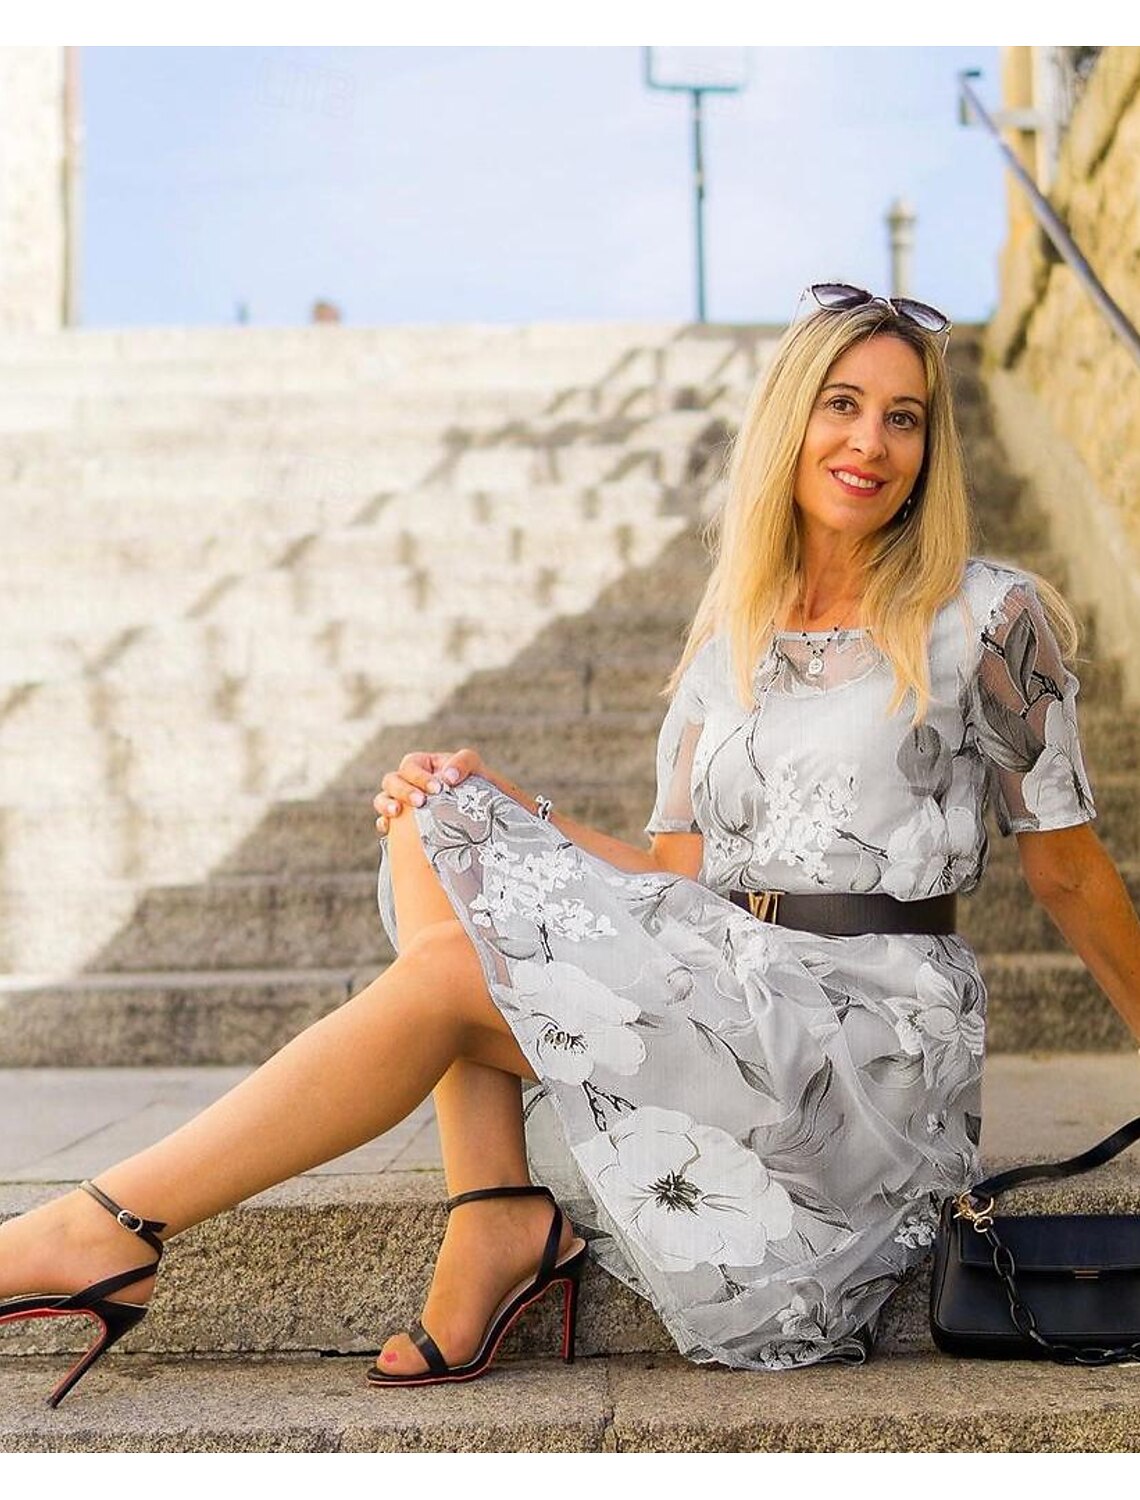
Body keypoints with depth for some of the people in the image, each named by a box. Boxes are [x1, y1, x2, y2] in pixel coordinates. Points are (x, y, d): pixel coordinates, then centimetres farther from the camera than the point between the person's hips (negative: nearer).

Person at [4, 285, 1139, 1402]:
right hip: (727, 972, 6)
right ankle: (496, 1221, -18)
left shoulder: (991, 618, -2)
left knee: (447, 975, -21)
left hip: (870, 1030, -6)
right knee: (441, 817, -7)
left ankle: (108, 1232, -15)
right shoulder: (729, 635, 14)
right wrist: (485, 807, -2)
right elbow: (682, 868, 10)